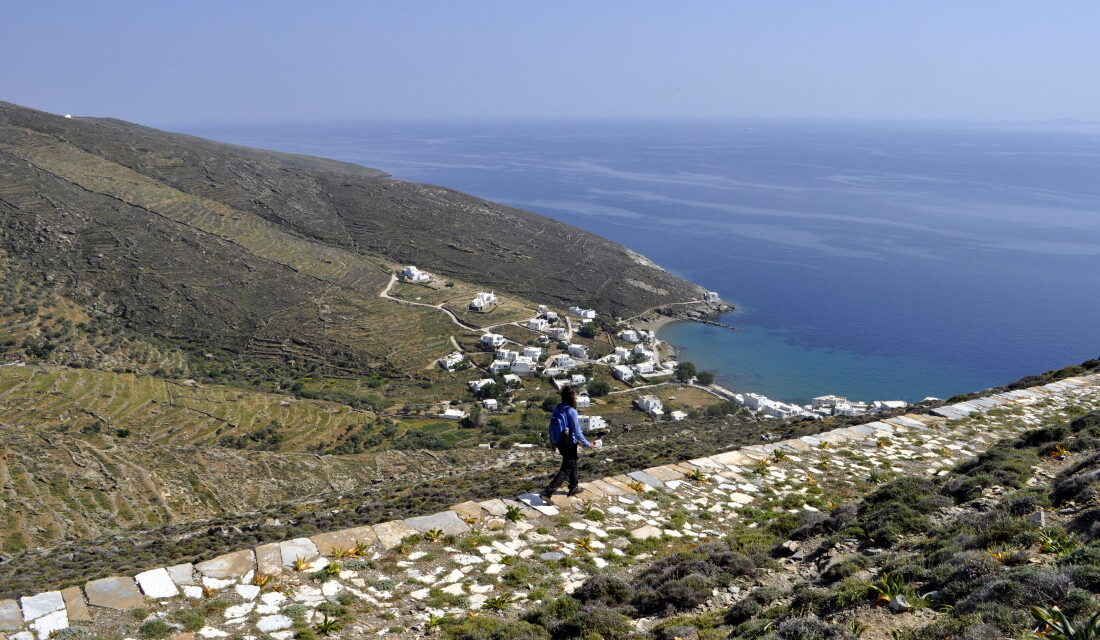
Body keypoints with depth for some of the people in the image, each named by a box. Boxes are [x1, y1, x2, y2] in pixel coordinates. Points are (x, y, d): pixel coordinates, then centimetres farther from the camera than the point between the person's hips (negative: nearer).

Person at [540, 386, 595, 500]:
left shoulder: (557, 409, -2)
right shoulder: (571, 411, -24)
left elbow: (552, 426, 6)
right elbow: (577, 432, -21)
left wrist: (552, 442, 19)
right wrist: (588, 444, -9)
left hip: (560, 443, 8)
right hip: (569, 445, -8)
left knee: (572, 464, 27)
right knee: (566, 470, 3)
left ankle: (573, 488, 43)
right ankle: (547, 492, -5)